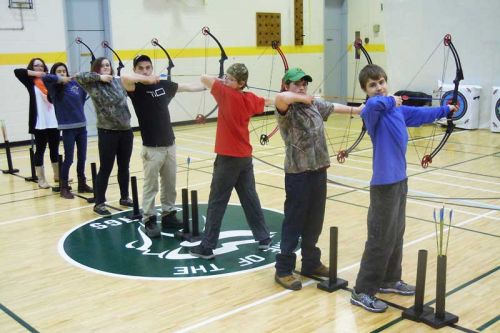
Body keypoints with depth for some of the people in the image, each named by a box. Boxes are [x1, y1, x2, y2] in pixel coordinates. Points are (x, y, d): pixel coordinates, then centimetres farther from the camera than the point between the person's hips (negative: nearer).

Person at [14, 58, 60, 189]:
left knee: (55, 149, 14)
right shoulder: (31, 82, 2)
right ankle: (41, 180, 9)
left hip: (54, 121, 3)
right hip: (39, 123, -3)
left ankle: (58, 175, 27)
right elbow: (17, 71, -10)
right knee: (40, 150, 3)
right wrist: (35, 73, -8)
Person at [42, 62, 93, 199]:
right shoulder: (54, 88, -5)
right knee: (68, 159, -1)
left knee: (82, 157, 12)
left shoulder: (75, 83, 6)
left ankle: (82, 184, 26)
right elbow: (45, 78, -24)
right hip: (68, 128, -5)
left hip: (81, 125, 5)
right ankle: (64, 188, 11)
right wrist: (59, 79, -17)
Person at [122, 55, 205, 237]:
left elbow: (189, 87, 18)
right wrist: (146, 80, -26)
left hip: (170, 144, 5)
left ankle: (168, 215, 26)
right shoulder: (136, 88, -8)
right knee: (150, 186, 2)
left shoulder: (164, 84, 7)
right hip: (151, 147, -5)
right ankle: (149, 221, 12)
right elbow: (124, 78, -32)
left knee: (170, 184, 14)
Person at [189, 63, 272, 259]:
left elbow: (204, 79, -9)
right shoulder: (250, 99, 6)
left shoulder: (226, 94, -13)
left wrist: (219, 81, 8)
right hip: (245, 157, 7)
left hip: (228, 157, -7)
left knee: (216, 203, -1)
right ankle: (264, 238, 24)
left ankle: (207, 247, 4)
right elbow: (268, 102, 25)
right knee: (250, 199, 16)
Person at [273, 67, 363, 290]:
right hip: (298, 173, -7)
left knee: (314, 222, 16)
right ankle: (284, 270, 11)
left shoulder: (315, 104, 12)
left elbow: (334, 107, 29)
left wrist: (356, 110, 38)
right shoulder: (286, 109, -13)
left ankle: (311, 264, 32)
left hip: (319, 171, 8)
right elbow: (281, 97, -36)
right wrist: (303, 98, -20)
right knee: (293, 222, 0)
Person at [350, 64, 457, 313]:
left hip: (399, 179, 9)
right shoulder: (373, 110, -16)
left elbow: (420, 114, 29)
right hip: (384, 183, -9)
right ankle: (362, 292, 5)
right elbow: (374, 103, -41)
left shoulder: (398, 109, 10)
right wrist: (391, 101, -21)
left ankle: (390, 280, 35)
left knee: (396, 235, 19)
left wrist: (446, 110, 41)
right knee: (380, 240, -5)